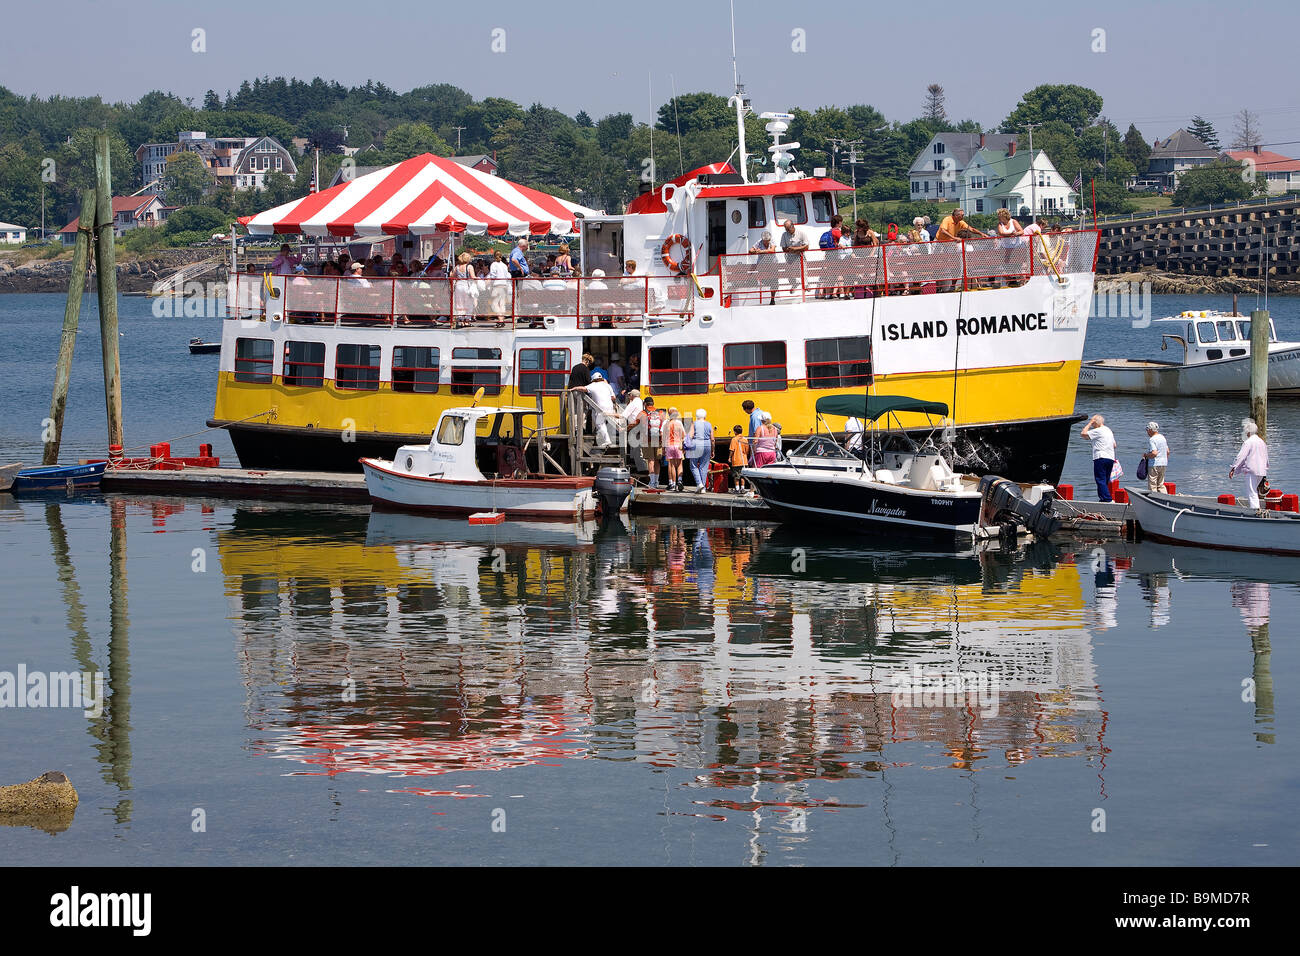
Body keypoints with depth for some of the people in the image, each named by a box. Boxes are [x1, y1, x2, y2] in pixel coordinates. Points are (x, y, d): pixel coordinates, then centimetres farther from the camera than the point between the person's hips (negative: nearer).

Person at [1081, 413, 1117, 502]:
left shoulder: (1098, 431, -7)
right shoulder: (1109, 431, 20)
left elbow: (1083, 433, -6)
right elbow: (1114, 445, 24)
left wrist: (1089, 423, 2)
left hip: (1101, 457, -9)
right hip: (1111, 458, 9)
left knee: (1100, 480, -10)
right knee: (1105, 481, 14)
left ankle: (1107, 499, -19)